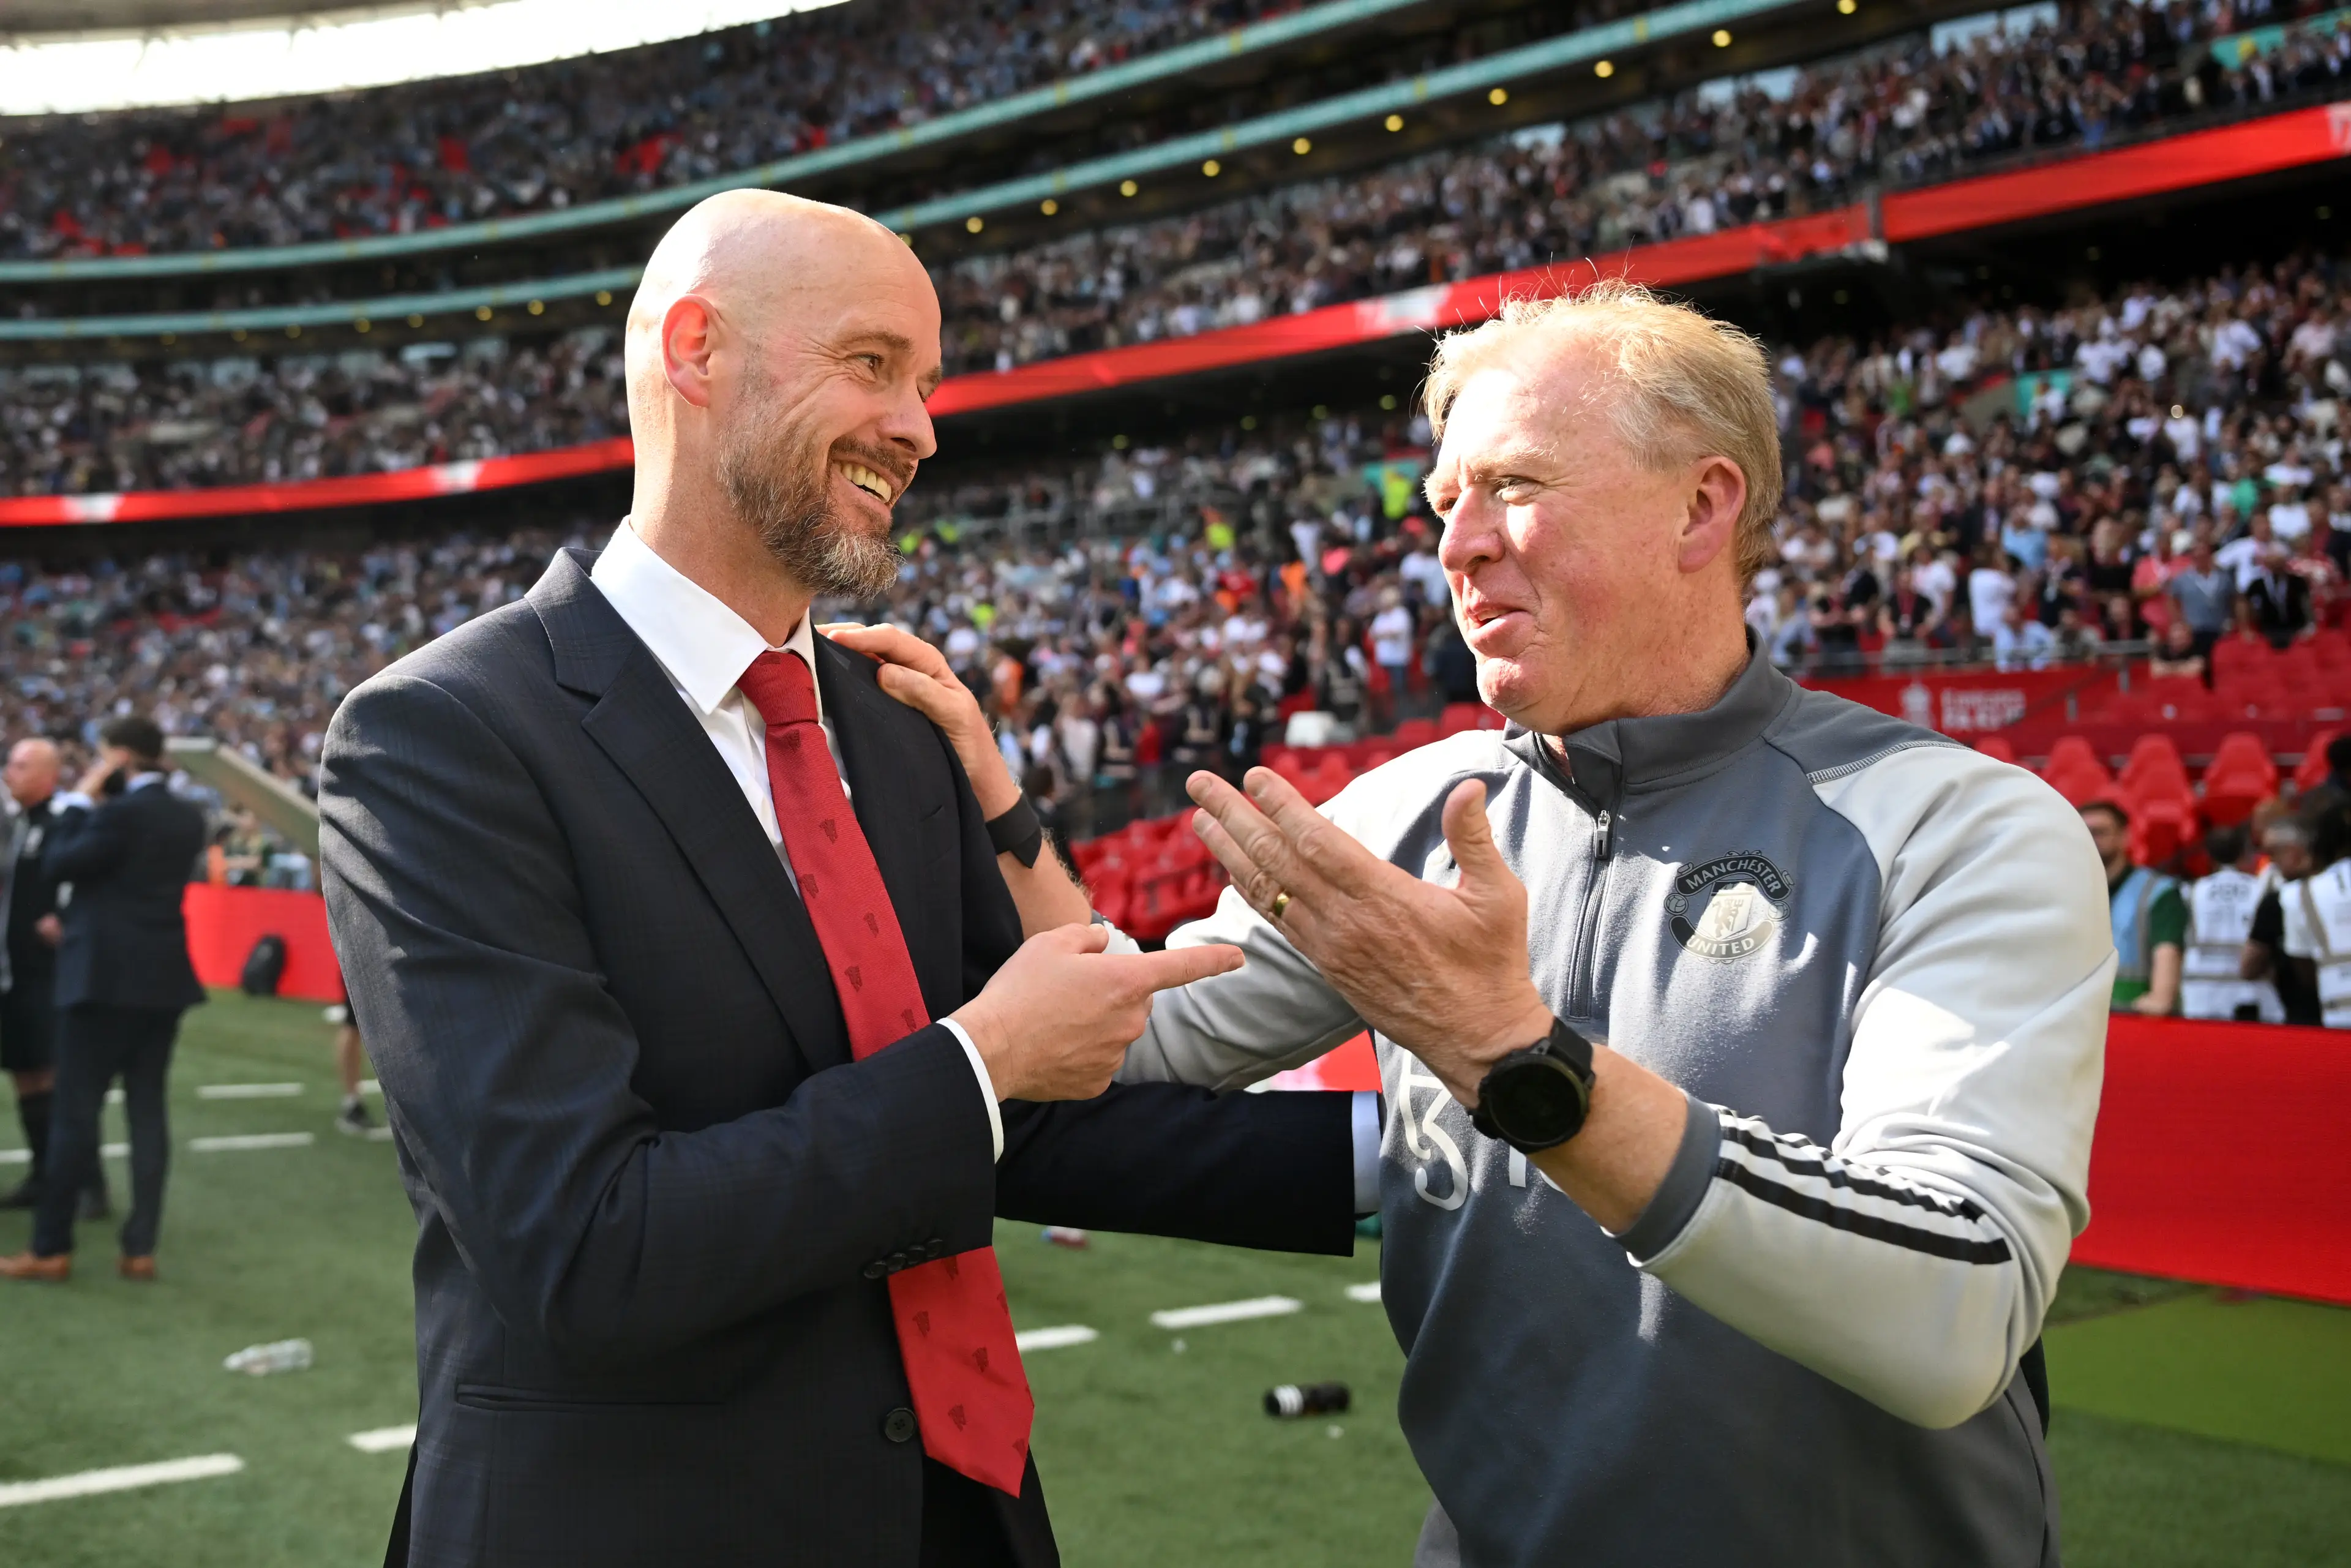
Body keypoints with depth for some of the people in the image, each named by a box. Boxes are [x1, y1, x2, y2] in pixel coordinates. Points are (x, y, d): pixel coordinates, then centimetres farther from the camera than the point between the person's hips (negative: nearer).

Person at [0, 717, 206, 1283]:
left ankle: (51, 1249, 6)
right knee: (148, 1111, 7)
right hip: (164, 976, 7)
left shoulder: (119, 812, -15)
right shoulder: (188, 817, 10)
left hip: (106, 977, -7)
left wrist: (80, 801, -2)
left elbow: (59, 865, -7)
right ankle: (141, 1248, 9)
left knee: (75, 1112, 0)